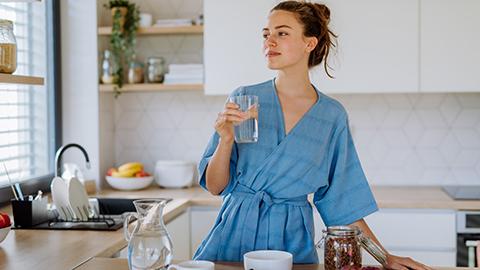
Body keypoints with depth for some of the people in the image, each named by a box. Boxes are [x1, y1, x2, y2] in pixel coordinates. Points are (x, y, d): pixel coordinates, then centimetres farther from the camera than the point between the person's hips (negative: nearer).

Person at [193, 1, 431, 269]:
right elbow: (215, 186, -2)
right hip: (235, 234, 1)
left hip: (292, 240, 0)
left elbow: (340, 198, 5)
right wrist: (226, 140, -20)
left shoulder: (332, 116, -2)